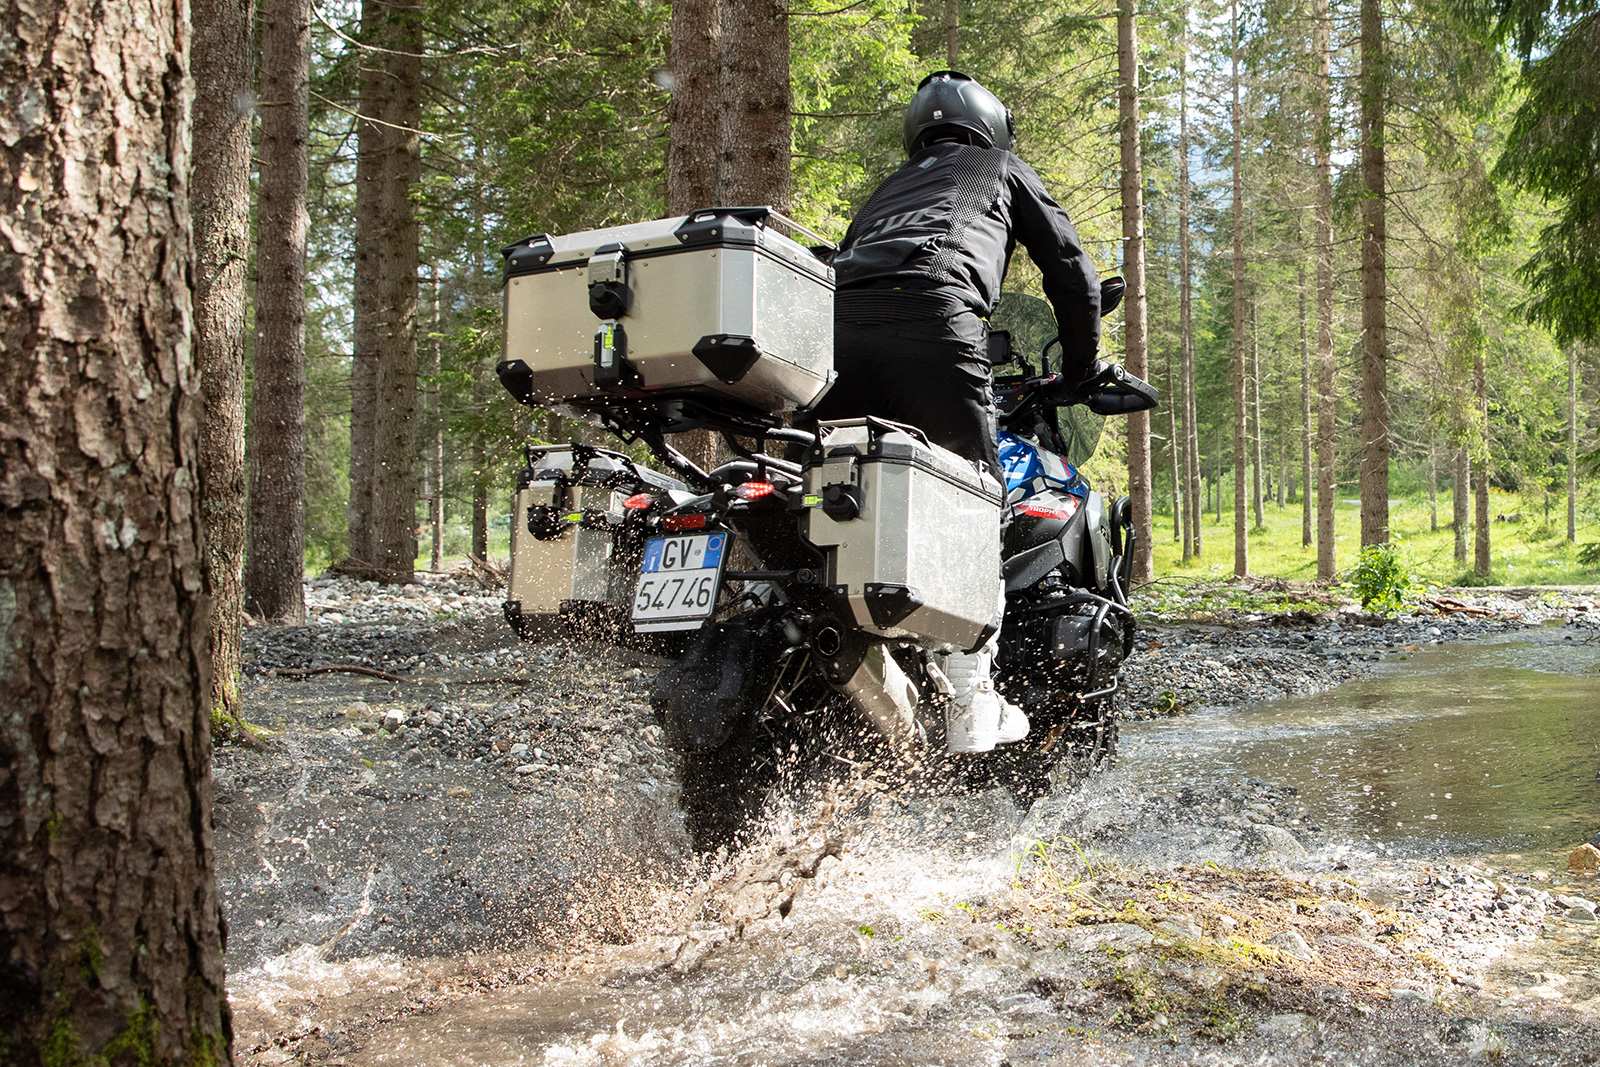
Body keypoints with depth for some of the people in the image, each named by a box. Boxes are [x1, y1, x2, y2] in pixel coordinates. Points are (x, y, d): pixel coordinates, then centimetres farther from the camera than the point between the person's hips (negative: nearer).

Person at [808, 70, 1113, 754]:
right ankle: (970, 701, -4)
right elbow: (1072, 271, 24)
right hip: (935, 317, -4)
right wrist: (1080, 372, 34)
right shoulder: (1004, 170, 31)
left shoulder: (888, 188, 42)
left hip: (838, 317, 5)